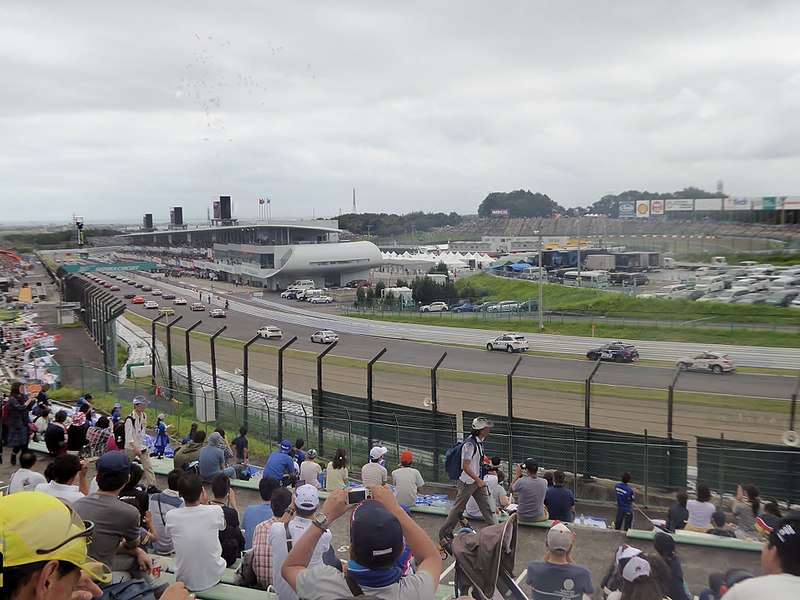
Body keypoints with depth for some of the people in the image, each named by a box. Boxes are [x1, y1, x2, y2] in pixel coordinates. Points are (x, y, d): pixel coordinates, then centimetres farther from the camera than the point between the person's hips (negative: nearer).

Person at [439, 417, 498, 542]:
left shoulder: (479, 442, 5)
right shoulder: (469, 444, -23)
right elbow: (465, 466, -25)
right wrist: (478, 480, -27)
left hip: (478, 480, 8)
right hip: (467, 481, -8)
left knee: (487, 507, 8)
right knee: (458, 508, 4)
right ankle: (445, 533, 18)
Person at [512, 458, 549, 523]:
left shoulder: (521, 481, -22)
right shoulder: (544, 482, -15)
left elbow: (511, 489, -1)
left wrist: (518, 474, 3)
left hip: (522, 517, -1)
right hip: (538, 518, 1)